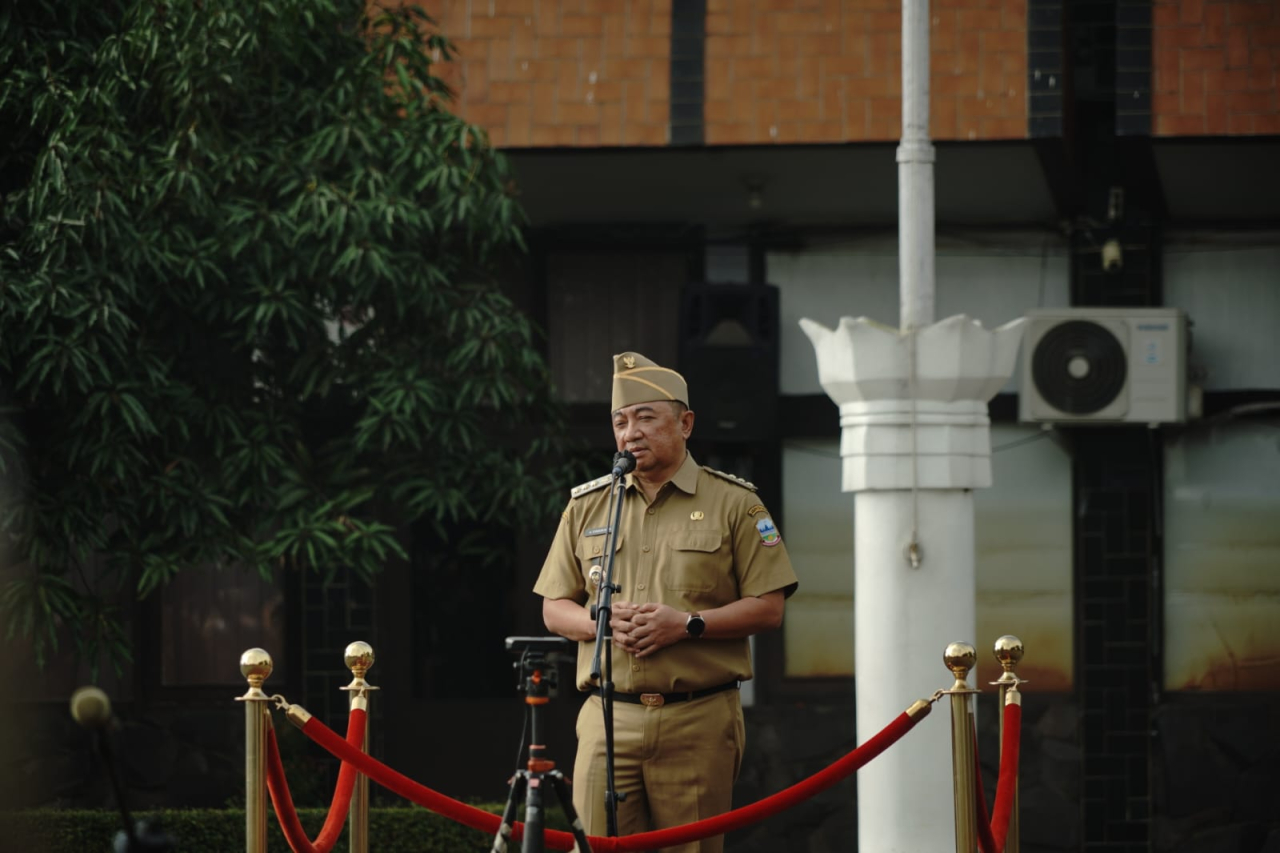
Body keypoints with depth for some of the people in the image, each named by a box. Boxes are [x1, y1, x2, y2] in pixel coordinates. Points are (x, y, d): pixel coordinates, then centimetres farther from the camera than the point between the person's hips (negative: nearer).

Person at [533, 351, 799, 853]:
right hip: (609, 717, 2)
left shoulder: (734, 503, 5)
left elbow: (768, 608, 0)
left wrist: (687, 624, -13)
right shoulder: (587, 506, 15)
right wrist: (601, 620, -7)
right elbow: (554, 609, 15)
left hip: (700, 721, -2)